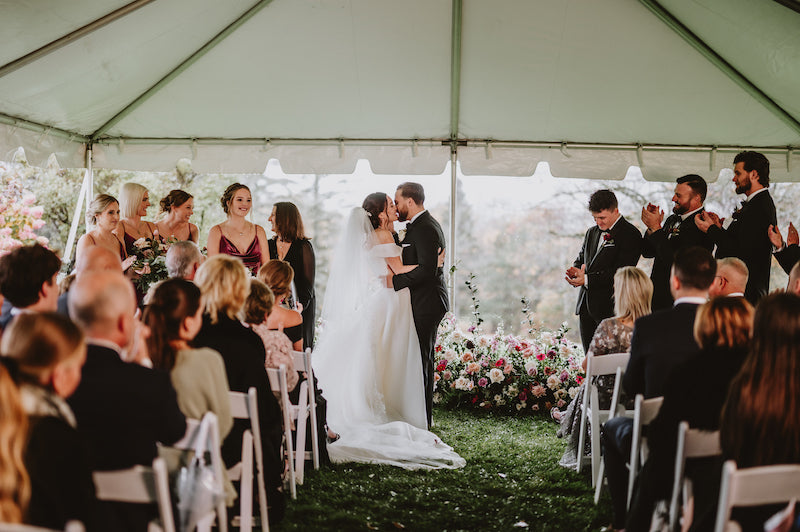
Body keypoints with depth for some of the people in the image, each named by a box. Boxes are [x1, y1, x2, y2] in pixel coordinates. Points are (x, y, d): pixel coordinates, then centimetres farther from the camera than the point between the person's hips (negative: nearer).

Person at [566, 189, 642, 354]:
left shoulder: (630, 235, -8)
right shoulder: (592, 232, 17)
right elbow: (580, 259, 23)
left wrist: (587, 279, -21)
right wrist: (576, 271, -3)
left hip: (609, 308, -7)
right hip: (586, 306, 7)